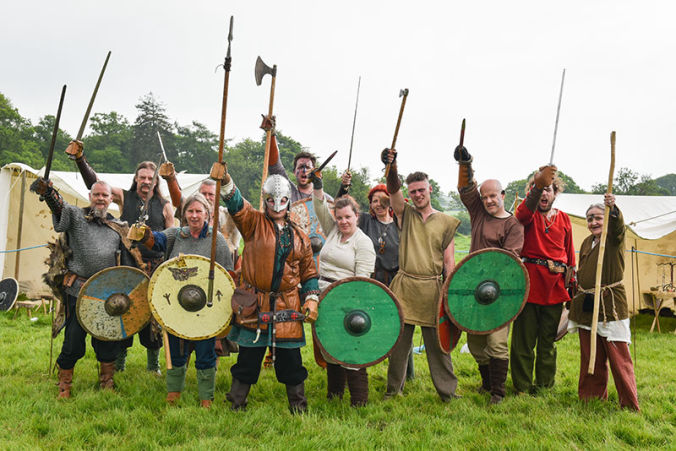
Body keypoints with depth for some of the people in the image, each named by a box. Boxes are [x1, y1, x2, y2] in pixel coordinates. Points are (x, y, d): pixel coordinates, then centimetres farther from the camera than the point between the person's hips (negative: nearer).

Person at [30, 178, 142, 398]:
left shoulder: (118, 228, 11)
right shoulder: (76, 215, 2)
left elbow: (128, 261, 14)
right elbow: (60, 207, -21)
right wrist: (47, 192, -43)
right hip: (78, 291, -3)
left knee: (108, 340, 11)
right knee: (73, 341, 3)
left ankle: (107, 382, 29)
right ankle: (64, 386, 23)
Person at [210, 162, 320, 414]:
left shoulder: (299, 237, 10)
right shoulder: (254, 223, 3)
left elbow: (309, 273, 14)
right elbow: (236, 205, -15)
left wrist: (311, 301, 3)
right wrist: (225, 182, -33)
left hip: (287, 307, 2)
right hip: (254, 305, -1)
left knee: (290, 359, 8)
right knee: (248, 357, 7)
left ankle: (298, 406, 25)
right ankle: (236, 404, 25)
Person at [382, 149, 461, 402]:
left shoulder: (446, 222, 7)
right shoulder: (405, 214, 8)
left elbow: (448, 261, 5)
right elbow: (393, 190, -10)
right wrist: (391, 167, -28)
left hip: (432, 289, -1)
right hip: (404, 286, 1)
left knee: (437, 341, 3)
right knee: (399, 340, 6)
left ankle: (448, 391, 17)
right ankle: (394, 388, 22)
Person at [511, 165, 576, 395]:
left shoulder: (564, 219, 13)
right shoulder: (529, 214, 1)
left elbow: (570, 253, 19)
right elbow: (523, 213, -26)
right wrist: (538, 183, -42)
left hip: (555, 285, 4)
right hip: (529, 281, -3)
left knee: (548, 340, 12)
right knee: (524, 338, 1)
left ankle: (544, 386, 25)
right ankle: (522, 387, 13)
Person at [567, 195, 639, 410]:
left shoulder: (614, 238, -3)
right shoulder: (586, 242, 15)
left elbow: (618, 225, -28)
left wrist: (613, 208, -48)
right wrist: (577, 301, 21)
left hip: (611, 304, -6)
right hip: (586, 306, 6)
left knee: (619, 357, -4)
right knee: (591, 358, 12)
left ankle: (630, 404, 9)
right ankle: (593, 396, 26)